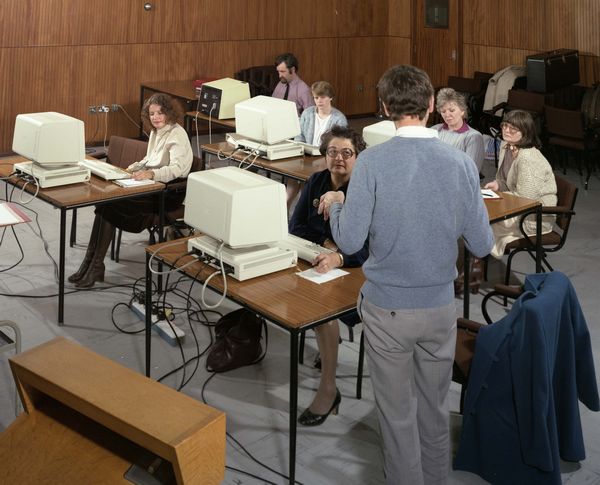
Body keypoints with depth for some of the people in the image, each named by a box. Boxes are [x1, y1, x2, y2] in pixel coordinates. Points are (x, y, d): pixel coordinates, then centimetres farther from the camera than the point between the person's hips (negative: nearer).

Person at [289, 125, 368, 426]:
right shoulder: (316, 182, 3)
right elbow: (296, 226, 5)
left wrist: (338, 257, -44)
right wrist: (326, 243, -13)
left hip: (353, 269, -6)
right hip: (317, 259, 6)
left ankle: (328, 390, -18)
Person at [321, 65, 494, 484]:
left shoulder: (372, 162, -16)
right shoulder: (461, 163, -9)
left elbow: (350, 241, -15)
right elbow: (481, 245, -5)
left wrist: (335, 205, 5)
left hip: (387, 308, -3)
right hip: (440, 306, 3)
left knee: (397, 415, 13)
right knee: (435, 409, 21)